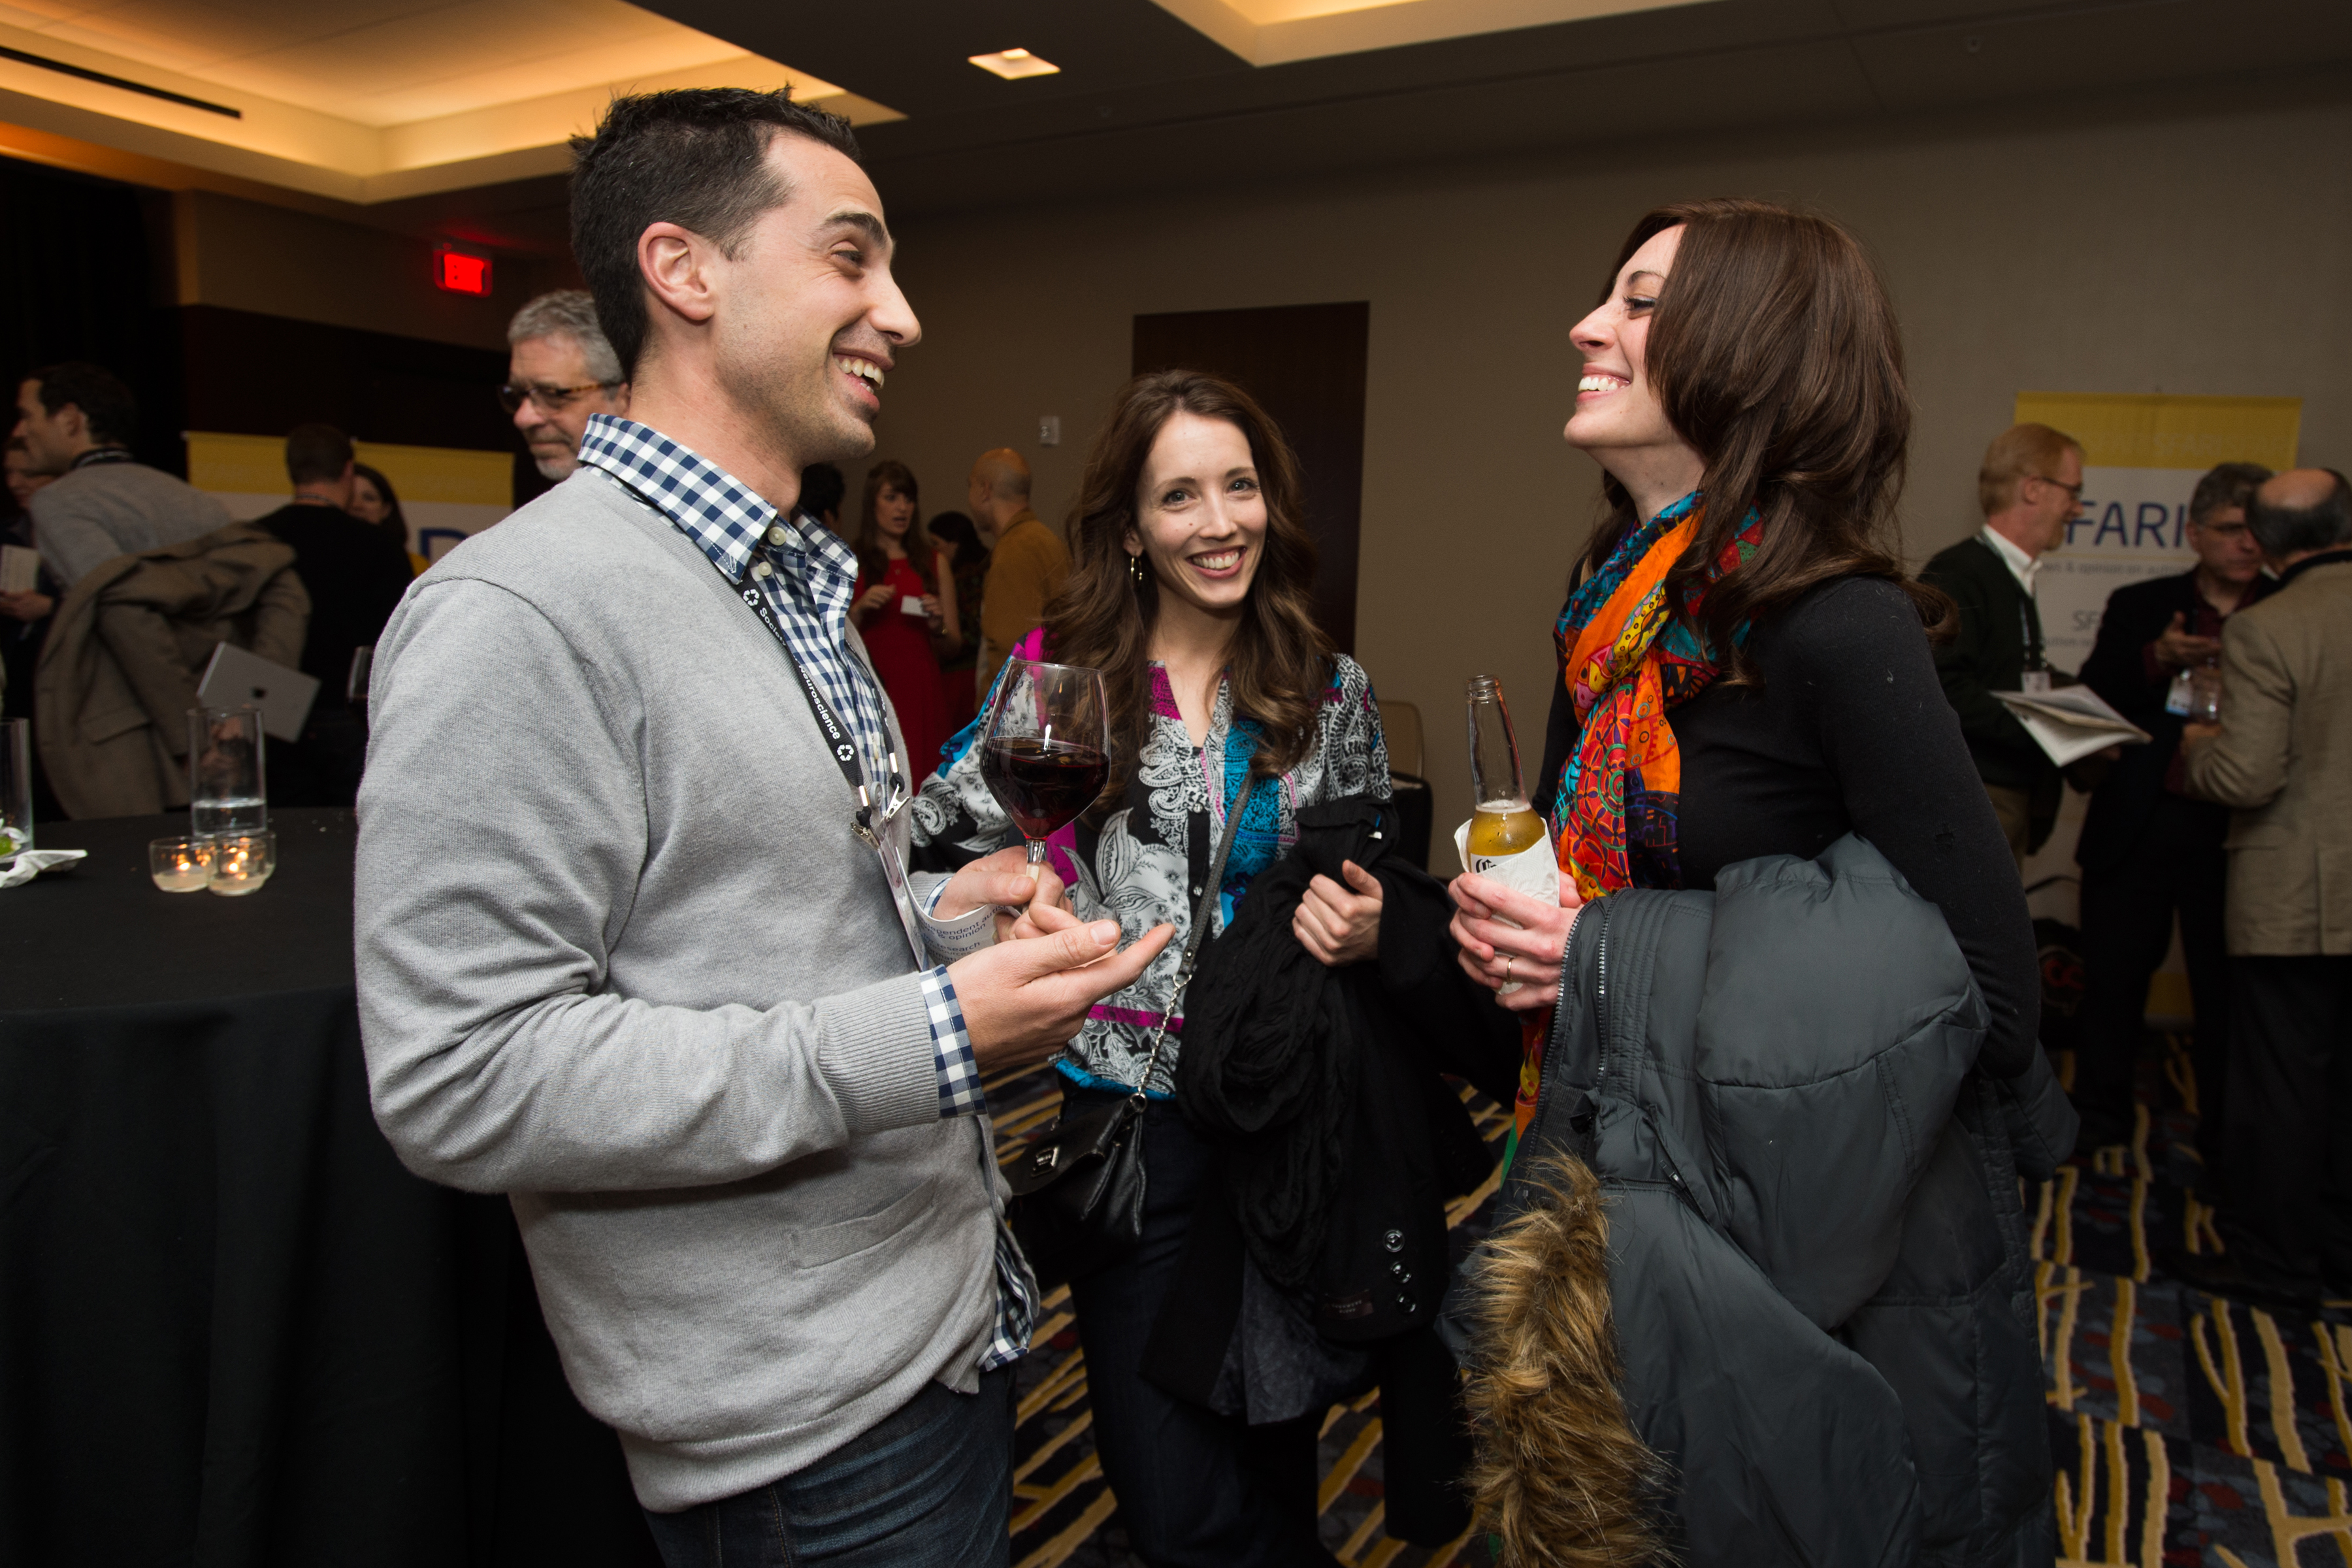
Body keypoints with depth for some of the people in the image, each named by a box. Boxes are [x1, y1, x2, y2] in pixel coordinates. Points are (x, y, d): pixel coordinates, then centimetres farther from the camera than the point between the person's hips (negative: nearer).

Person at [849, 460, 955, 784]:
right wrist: (859, 609, -12)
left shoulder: (934, 560, 13)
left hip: (920, 692, 2)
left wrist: (937, 624, -5)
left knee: (921, 790, -6)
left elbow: (955, 645, 14)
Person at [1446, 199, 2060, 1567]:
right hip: (1633, 1211, 7)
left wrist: (1622, 965, -23)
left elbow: (1988, 985, -23)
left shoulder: (1839, 630, -22)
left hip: (1840, 1248, -7)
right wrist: (1510, 927, -9)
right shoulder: (1618, 615, 2)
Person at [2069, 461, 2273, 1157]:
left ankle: (2226, 1145, 21)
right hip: (2140, 824, 1)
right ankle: (2100, 1120, 25)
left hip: (2234, 831, -1)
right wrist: (2156, 661, -16)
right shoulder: (2138, 607, 7)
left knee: (2227, 992, 6)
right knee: (2114, 976, 9)